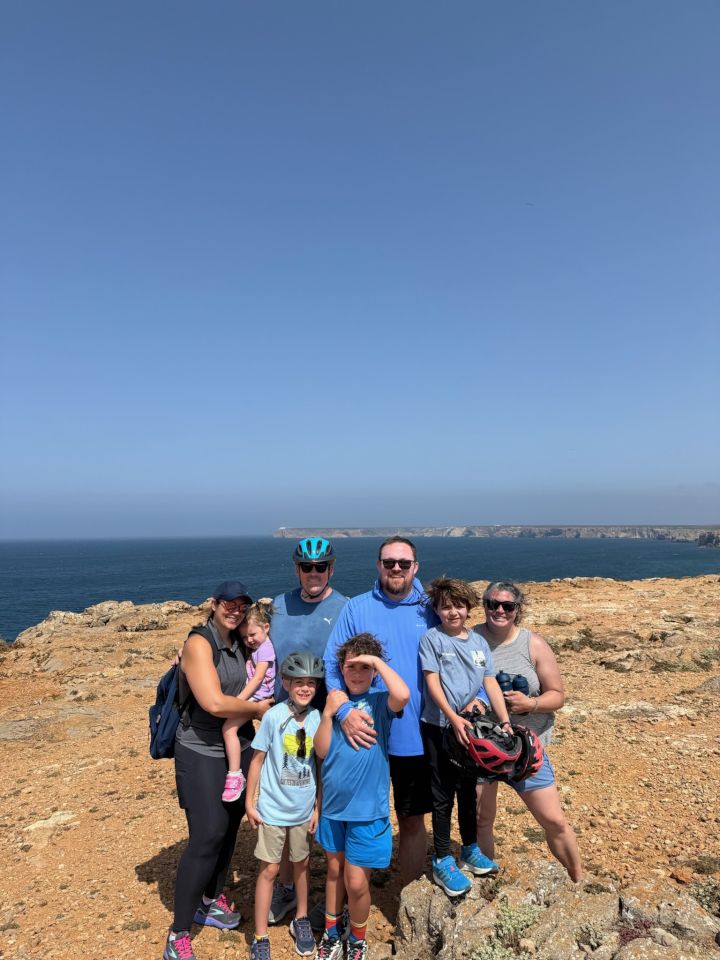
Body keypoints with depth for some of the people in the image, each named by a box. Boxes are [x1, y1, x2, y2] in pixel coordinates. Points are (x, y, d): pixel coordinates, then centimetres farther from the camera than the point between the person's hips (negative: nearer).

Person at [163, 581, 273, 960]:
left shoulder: (238, 643, 4)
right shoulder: (199, 643, -19)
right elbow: (214, 703, -28)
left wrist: (260, 714, 1)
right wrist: (257, 709, -14)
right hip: (202, 753, -7)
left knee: (229, 829, 14)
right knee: (207, 836, -7)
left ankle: (210, 901, 36)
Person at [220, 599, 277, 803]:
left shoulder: (265, 648, -10)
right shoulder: (252, 647, 15)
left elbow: (257, 679, -16)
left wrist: (239, 700, -21)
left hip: (257, 698, -10)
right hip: (249, 696, 10)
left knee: (228, 728, -20)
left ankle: (235, 777, -15)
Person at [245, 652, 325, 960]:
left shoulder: (318, 719, -10)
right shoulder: (273, 716, -18)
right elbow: (257, 760, -8)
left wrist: (319, 808, 3)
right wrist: (249, 802, -4)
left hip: (304, 810, 3)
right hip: (272, 809, -3)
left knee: (301, 864, 19)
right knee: (269, 869, 8)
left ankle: (301, 920, 41)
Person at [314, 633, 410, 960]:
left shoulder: (380, 701, -10)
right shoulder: (335, 700, 0)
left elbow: (403, 694, -35)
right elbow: (322, 751, -4)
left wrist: (377, 659, -26)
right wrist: (328, 712, -16)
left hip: (368, 806, -3)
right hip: (333, 803, 4)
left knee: (356, 881, 6)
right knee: (334, 870, 21)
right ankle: (331, 933, 43)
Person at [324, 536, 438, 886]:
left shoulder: (430, 611, 0)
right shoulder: (356, 608, -5)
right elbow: (331, 666, -9)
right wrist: (344, 711, -23)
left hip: (415, 738, 1)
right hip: (365, 735, -1)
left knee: (412, 822, 17)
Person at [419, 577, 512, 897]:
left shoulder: (479, 642, 5)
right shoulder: (431, 638, -8)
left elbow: (491, 683, 3)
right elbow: (432, 683, -13)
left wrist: (505, 721, -4)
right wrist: (453, 718, -22)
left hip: (471, 726, 5)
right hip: (440, 727, -4)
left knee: (469, 790, 18)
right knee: (443, 795, 4)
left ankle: (470, 851, 36)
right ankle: (442, 862, 17)